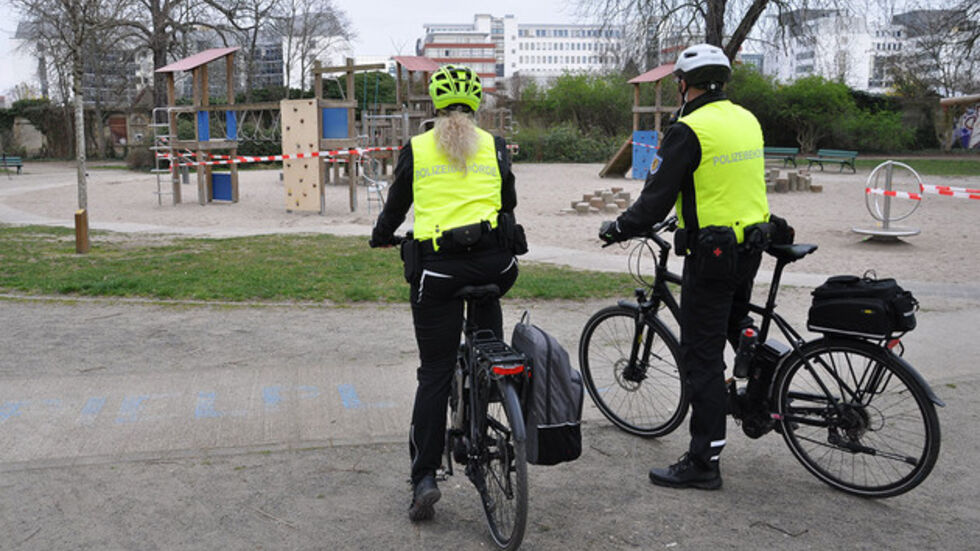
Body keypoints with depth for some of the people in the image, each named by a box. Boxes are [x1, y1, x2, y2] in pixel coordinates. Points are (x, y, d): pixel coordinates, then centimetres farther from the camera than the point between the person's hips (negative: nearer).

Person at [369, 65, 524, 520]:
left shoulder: (416, 149, 7)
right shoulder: (493, 146, 10)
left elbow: (396, 205, 16)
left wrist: (380, 236, 37)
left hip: (436, 268, -1)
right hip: (493, 259, 1)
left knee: (435, 372, 3)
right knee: (487, 296, 38)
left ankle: (424, 478, -1)